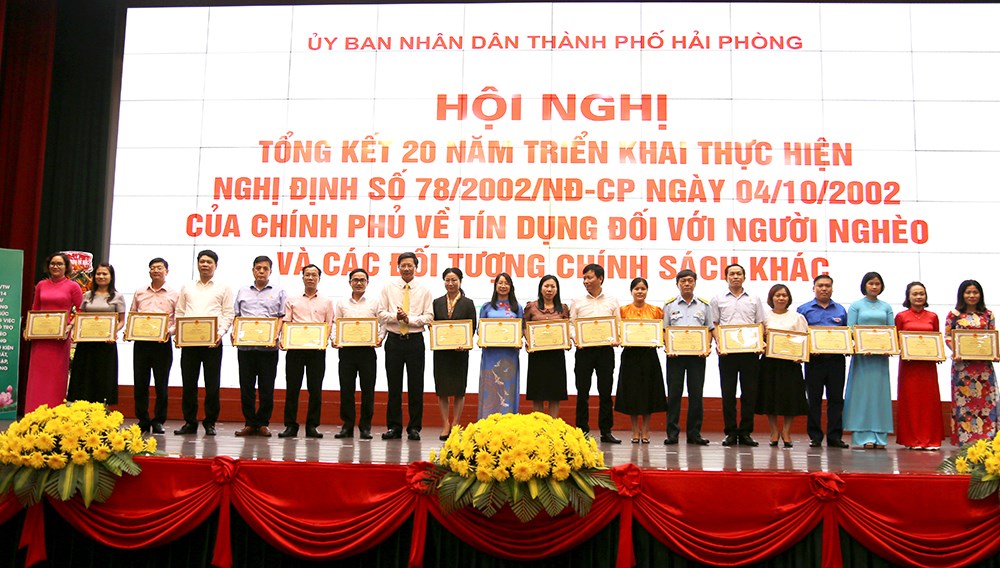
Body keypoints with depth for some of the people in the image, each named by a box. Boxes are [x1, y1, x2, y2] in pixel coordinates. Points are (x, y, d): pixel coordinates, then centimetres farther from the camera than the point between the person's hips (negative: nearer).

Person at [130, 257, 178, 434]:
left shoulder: (173, 295, 5)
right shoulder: (139, 293, 14)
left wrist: (170, 331, -15)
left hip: (162, 342, -3)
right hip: (141, 342, 3)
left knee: (161, 384, 1)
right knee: (140, 384, 3)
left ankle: (158, 421, 10)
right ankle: (143, 421, 12)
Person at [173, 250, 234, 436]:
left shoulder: (223, 289, 10)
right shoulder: (187, 288, 18)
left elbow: (228, 315, 4)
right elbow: (179, 313, 15)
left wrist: (220, 333, -12)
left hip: (212, 341, -2)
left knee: (212, 385, -2)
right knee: (188, 383, 2)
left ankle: (210, 423, 6)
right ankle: (189, 422, 9)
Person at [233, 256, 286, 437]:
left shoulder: (278, 293, 10)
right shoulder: (243, 292, 17)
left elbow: (283, 318, 5)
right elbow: (236, 316, 16)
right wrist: (234, 332, -2)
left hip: (268, 347, -2)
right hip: (245, 345, 2)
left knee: (267, 387, 0)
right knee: (246, 386, 2)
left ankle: (263, 423, 8)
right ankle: (249, 423, 9)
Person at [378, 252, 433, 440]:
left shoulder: (424, 291, 6)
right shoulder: (388, 288, 8)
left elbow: (428, 317, 0)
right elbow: (381, 313, 2)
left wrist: (409, 319, -14)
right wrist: (396, 316, -15)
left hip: (415, 340, 0)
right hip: (394, 340, 1)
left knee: (416, 386, 2)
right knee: (394, 385, 4)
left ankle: (414, 428, 8)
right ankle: (393, 427, 11)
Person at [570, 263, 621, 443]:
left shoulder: (612, 302, 9)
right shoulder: (578, 302, 9)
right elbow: (571, 325, 7)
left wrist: (617, 339, -11)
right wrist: (575, 339, -12)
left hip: (605, 349, 0)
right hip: (584, 349, 0)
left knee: (605, 391, 3)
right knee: (582, 391, 1)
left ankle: (606, 431, 9)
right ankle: (582, 430, 8)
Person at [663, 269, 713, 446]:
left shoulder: (704, 305, 10)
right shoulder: (670, 305, 7)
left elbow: (710, 330, 11)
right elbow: (664, 330, 7)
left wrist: (707, 348, -4)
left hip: (697, 354, 1)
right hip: (675, 353, -1)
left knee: (696, 393, 2)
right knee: (674, 393, -1)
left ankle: (694, 433, 9)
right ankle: (672, 433, 4)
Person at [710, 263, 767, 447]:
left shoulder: (754, 300, 14)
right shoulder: (718, 300, 11)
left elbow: (761, 325, 12)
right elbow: (714, 325, 8)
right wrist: (718, 342, -8)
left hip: (750, 350, 1)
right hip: (727, 350, -1)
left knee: (749, 391, 0)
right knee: (728, 392, 0)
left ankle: (745, 432, 7)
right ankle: (730, 432, 5)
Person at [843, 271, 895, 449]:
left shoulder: (886, 307, 13)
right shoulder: (856, 306, 5)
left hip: (881, 355, 3)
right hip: (862, 355, -3)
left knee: (880, 392, 2)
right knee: (862, 392, -4)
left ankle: (880, 436, 6)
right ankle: (864, 436, -2)